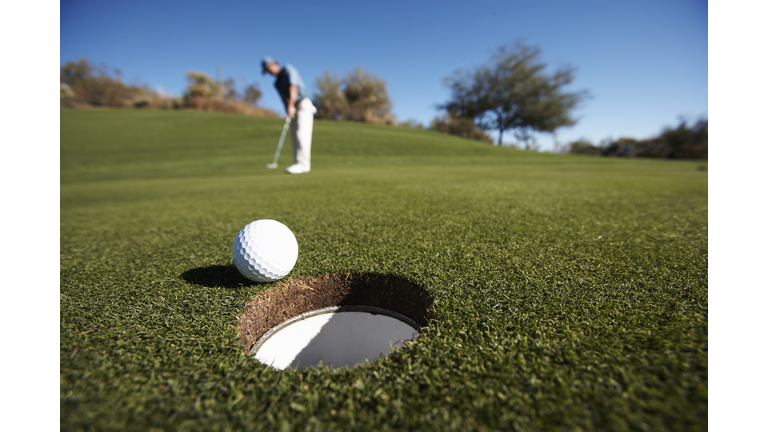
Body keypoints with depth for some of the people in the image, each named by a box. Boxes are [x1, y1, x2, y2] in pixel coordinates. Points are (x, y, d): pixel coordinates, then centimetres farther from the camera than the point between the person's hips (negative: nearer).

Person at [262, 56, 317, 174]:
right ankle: (298, 164, 2)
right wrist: (288, 110, -15)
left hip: (303, 104, -8)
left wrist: (291, 106, -25)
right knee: (295, 136, 2)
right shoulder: (277, 83, 19)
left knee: (302, 134, -17)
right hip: (294, 109, 8)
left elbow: (293, 87, -15)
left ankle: (303, 164, -24)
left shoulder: (288, 69, 0)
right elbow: (284, 98, 5)